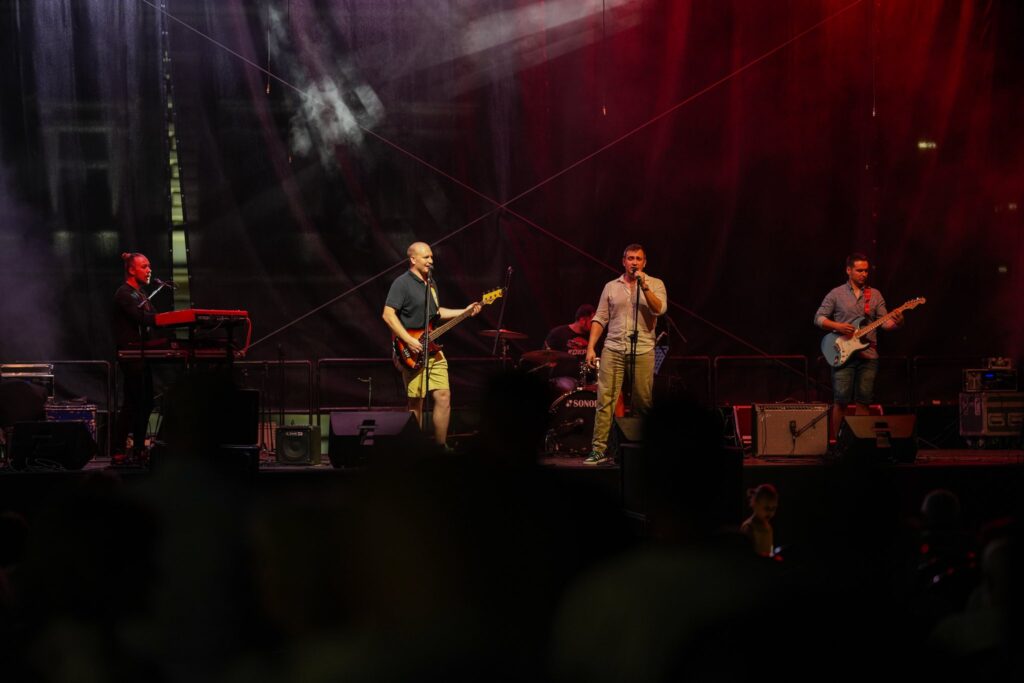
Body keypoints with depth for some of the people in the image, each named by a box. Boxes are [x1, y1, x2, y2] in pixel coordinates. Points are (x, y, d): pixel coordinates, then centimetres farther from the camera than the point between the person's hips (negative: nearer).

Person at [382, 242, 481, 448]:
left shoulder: (430, 283, 17)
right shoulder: (402, 283, -9)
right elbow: (388, 314, -16)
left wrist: (464, 312, 18)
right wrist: (409, 341, -21)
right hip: (413, 353, -8)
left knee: (444, 396, 1)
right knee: (416, 402, -4)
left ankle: (440, 446, 9)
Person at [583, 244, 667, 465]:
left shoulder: (655, 285, 7)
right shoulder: (611, 287, 12)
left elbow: (659, 309, -10)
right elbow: (600, 319, 10)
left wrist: (644, 287, -16)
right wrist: (591, 347, 2)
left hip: (643, 352, -1)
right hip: (613, 350, 1)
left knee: (642, 403, 2)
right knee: (605, 399, -7)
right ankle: (599, 450, -10)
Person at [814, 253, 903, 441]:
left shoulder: (875, 295, 13)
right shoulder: (836, 294, 5)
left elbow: (884, 321, 7)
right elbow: (819, 318, 4)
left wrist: (895, 322, -15)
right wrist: (837, 326, -13)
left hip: (868, 355, 3)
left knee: (863, 401, 2)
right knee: (841, 401, -7)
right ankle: (835, 441, 0)